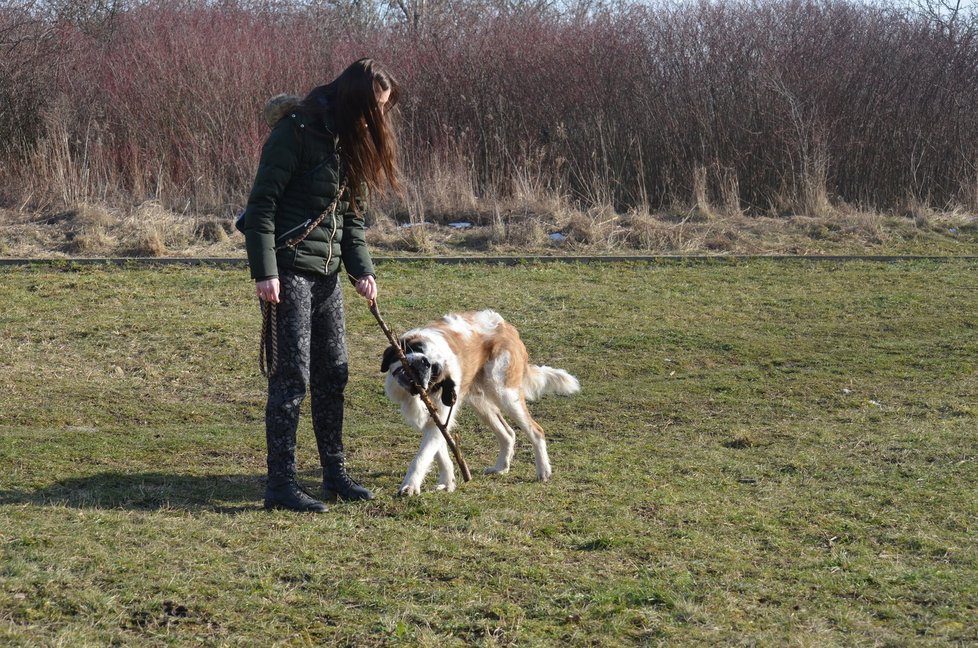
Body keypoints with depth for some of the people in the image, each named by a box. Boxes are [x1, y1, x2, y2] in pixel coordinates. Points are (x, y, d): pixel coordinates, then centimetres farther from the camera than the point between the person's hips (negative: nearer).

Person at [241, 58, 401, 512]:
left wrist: (361, 269, 2)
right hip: (289, 270, -8)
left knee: (333, 374, 12)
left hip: (326, 273, 8)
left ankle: (335, 475, 22)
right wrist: (264, 271, -20)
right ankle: (281, 484, -1)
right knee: (292, 375, -7)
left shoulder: (350, 140, 13)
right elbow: (261, 204, -15)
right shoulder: (296, 131, -13)